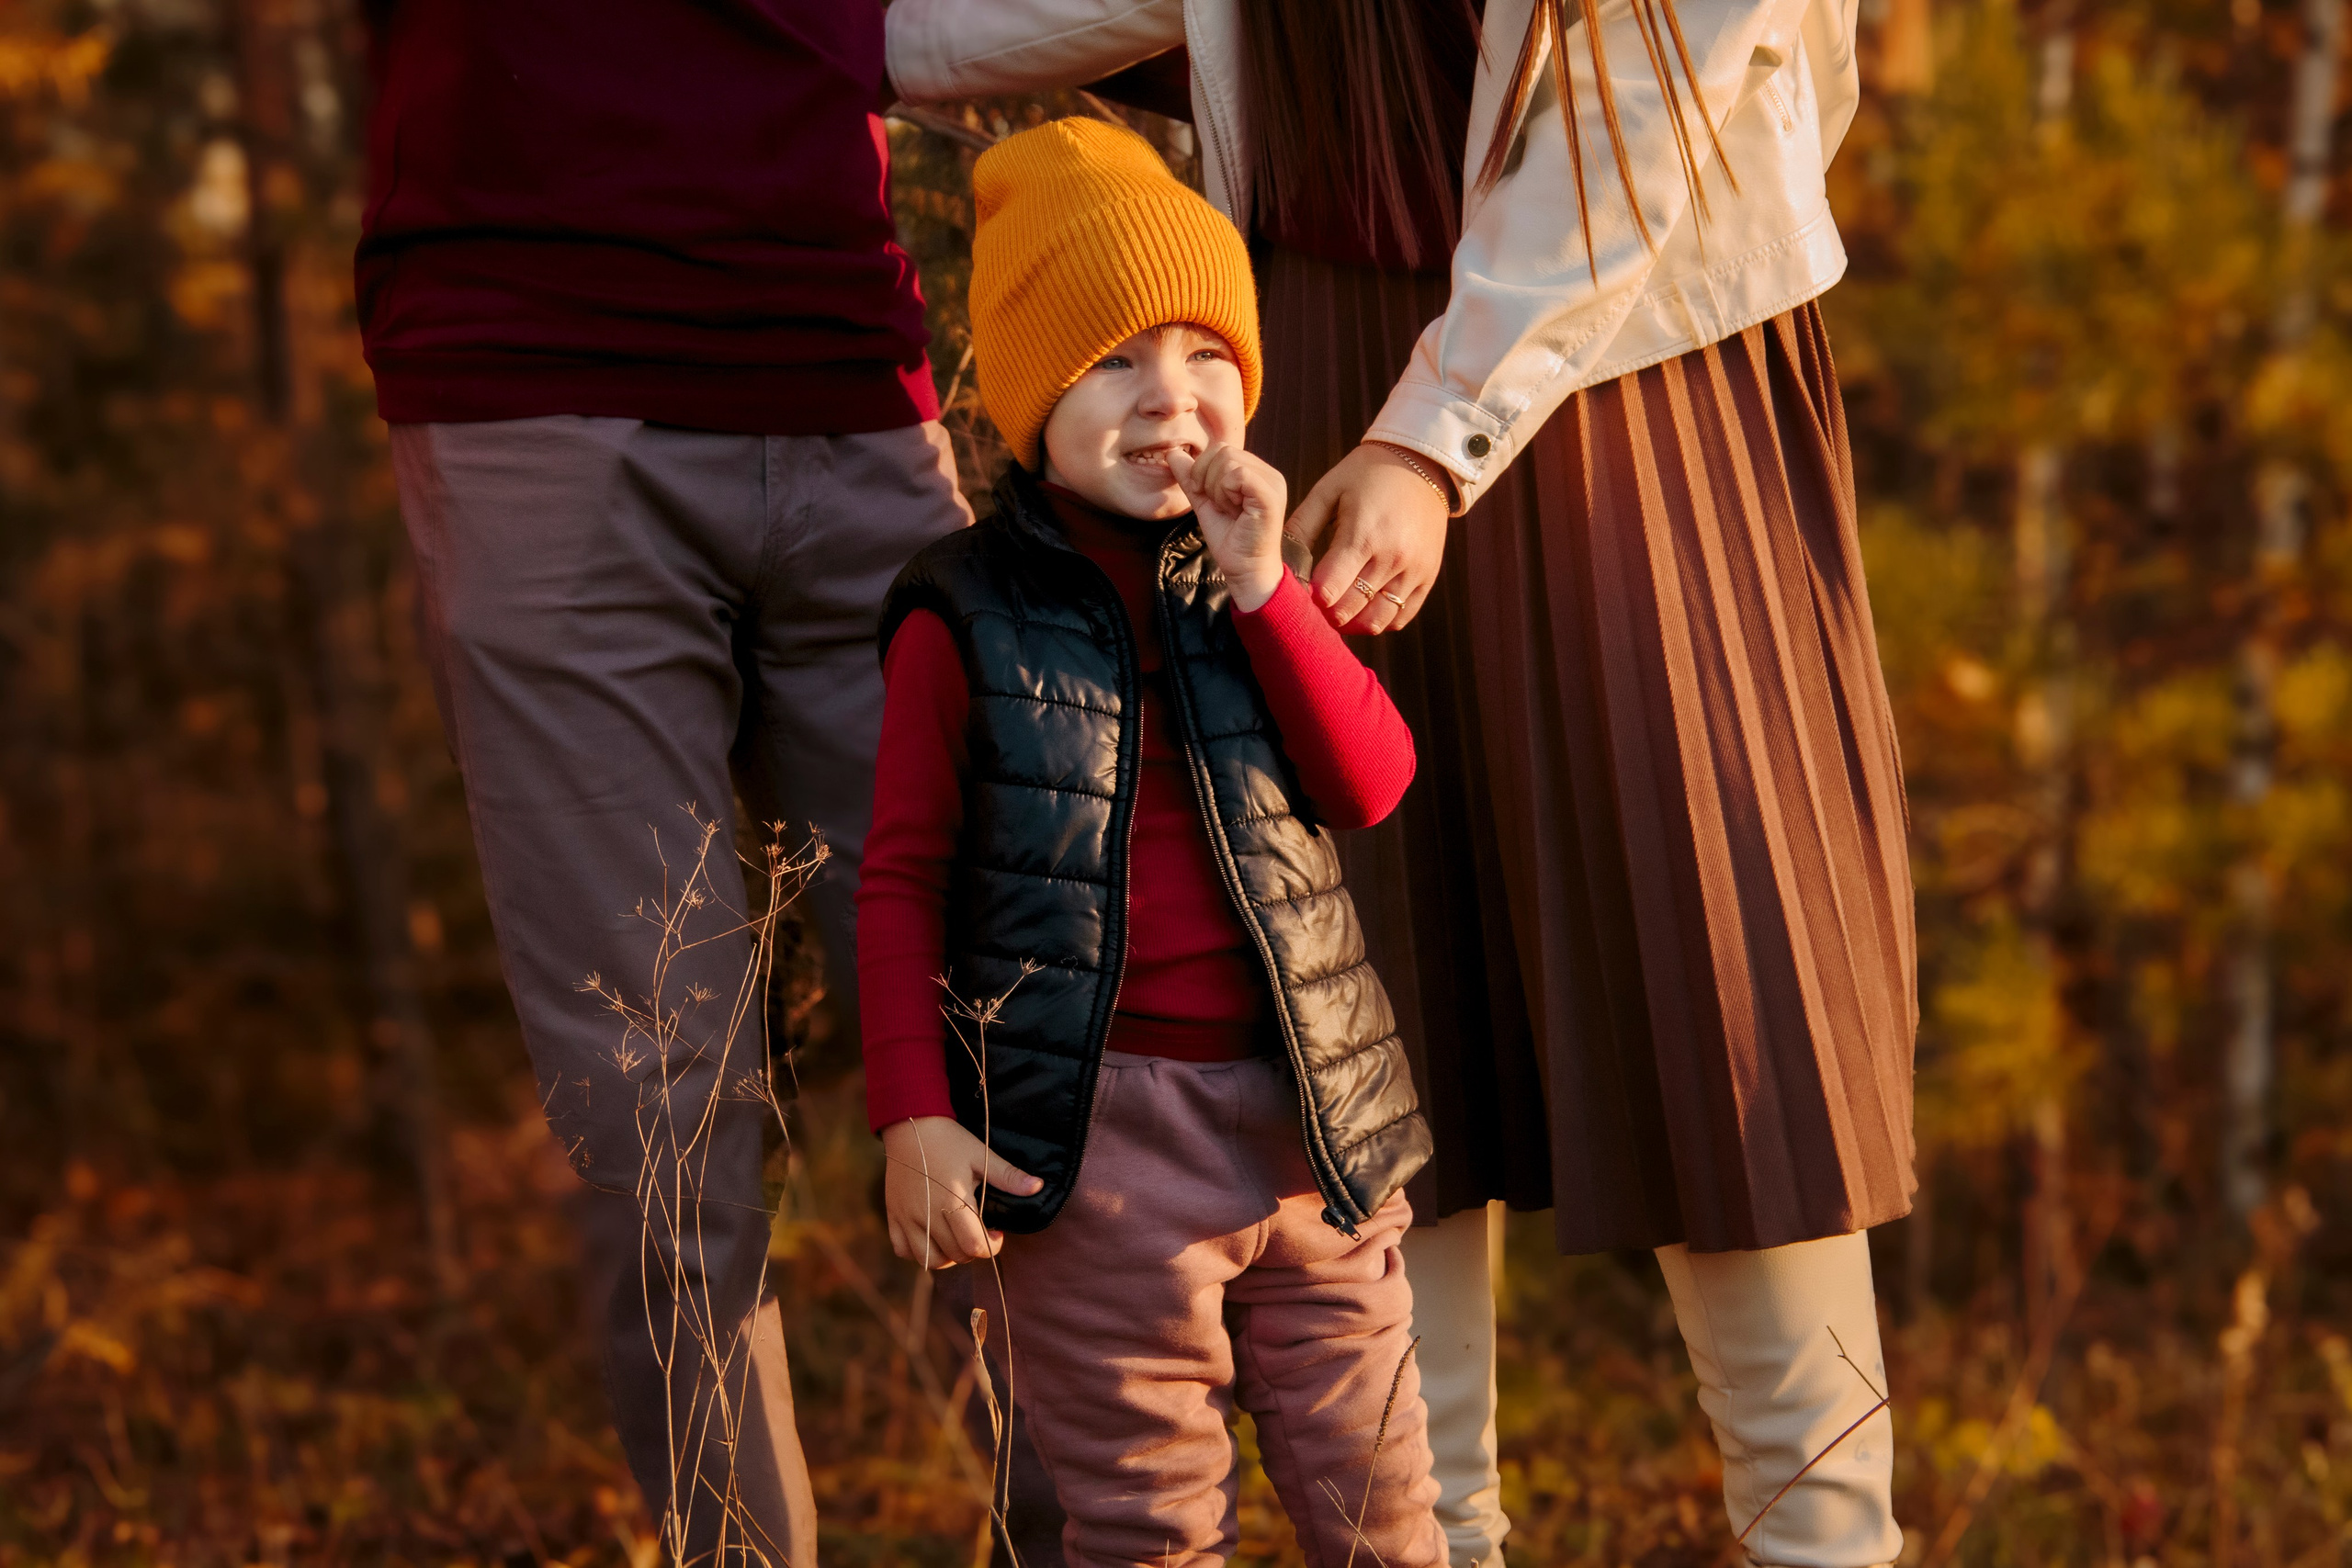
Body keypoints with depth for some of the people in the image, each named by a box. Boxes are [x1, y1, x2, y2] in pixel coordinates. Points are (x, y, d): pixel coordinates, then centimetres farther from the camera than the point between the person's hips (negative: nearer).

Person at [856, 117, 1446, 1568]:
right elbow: (904, 877, -2)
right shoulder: (969, 619, -5)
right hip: (1096, 1134, -4)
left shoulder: (1259, 580, 8)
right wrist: (914, 1115, -8)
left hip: (1308, 1116, 4)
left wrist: (1263, 591, -12)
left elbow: (1374, 783, -3)